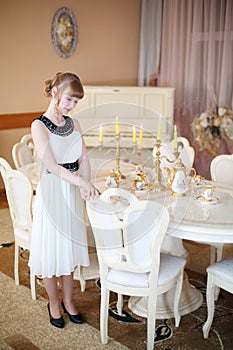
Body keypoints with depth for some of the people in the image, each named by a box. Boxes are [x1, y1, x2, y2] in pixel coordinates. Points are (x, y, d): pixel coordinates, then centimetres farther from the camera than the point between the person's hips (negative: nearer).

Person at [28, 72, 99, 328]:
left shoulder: (74, 124, 7)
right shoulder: (39, 125, -12)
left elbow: (84, 159, 1)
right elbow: (51, 165, -21)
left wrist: (84, 185, -17)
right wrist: (82, 182, -30)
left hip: (73, 192, 6)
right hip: (51, 191, -5)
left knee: (69, 248, 15)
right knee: (51, 250, 7)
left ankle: (68, 301, 32)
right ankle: (54, 304, 27)